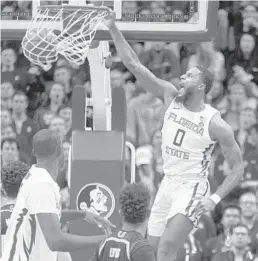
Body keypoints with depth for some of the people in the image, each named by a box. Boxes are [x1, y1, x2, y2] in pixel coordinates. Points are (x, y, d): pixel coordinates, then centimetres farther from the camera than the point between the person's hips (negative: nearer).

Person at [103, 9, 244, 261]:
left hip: (192, 187, -6)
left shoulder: (215, 125, -14)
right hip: (167, 183, 6)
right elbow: (134, 65, -5)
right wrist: (114, 30, -15)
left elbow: (238, 167, -7)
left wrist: (215, 198, -18)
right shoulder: (171, 97, -1)